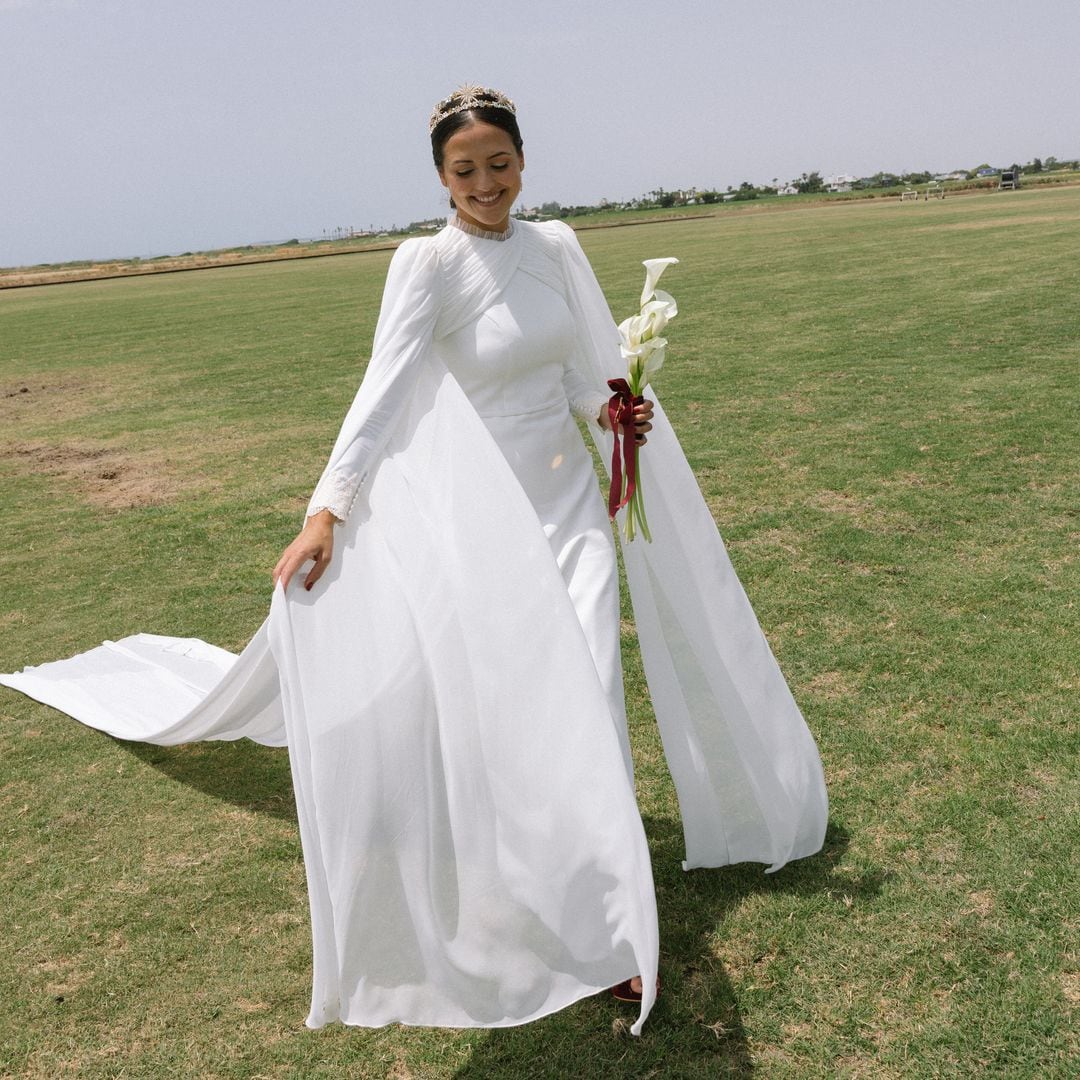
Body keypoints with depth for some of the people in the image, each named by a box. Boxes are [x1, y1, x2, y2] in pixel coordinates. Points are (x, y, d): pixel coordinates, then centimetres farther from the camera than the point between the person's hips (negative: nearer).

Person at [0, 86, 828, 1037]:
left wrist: (613, 413, -5)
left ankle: (600, 918, 13)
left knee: (582, 693, -1)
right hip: (480, 512, -4)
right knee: (499, 704, 1)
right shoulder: (428, 262, -10)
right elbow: (385, 387, -21)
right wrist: (329, 507, -31)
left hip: (569, 499, 4)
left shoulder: (555, 246, 6)